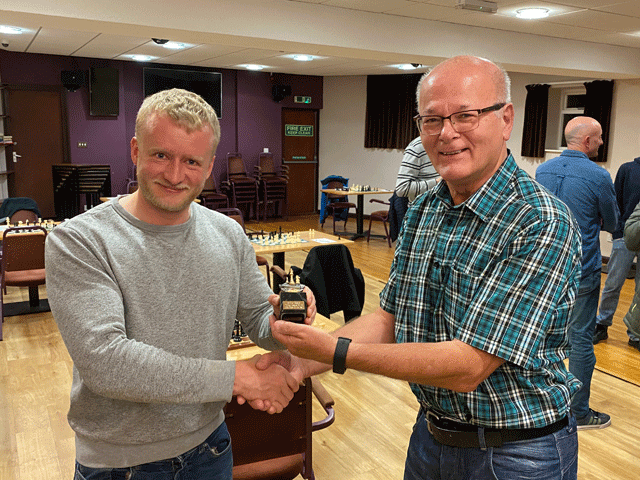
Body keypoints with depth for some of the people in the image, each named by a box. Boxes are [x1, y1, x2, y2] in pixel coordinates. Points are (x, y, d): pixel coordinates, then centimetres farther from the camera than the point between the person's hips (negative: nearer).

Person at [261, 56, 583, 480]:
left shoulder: (542, 224, -24)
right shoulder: (422, 212, -1)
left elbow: (467, 366, -28)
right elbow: (390, 317, 2)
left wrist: (336, 351, -27)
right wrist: (304, 361, -11)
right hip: (431, 435, 6)